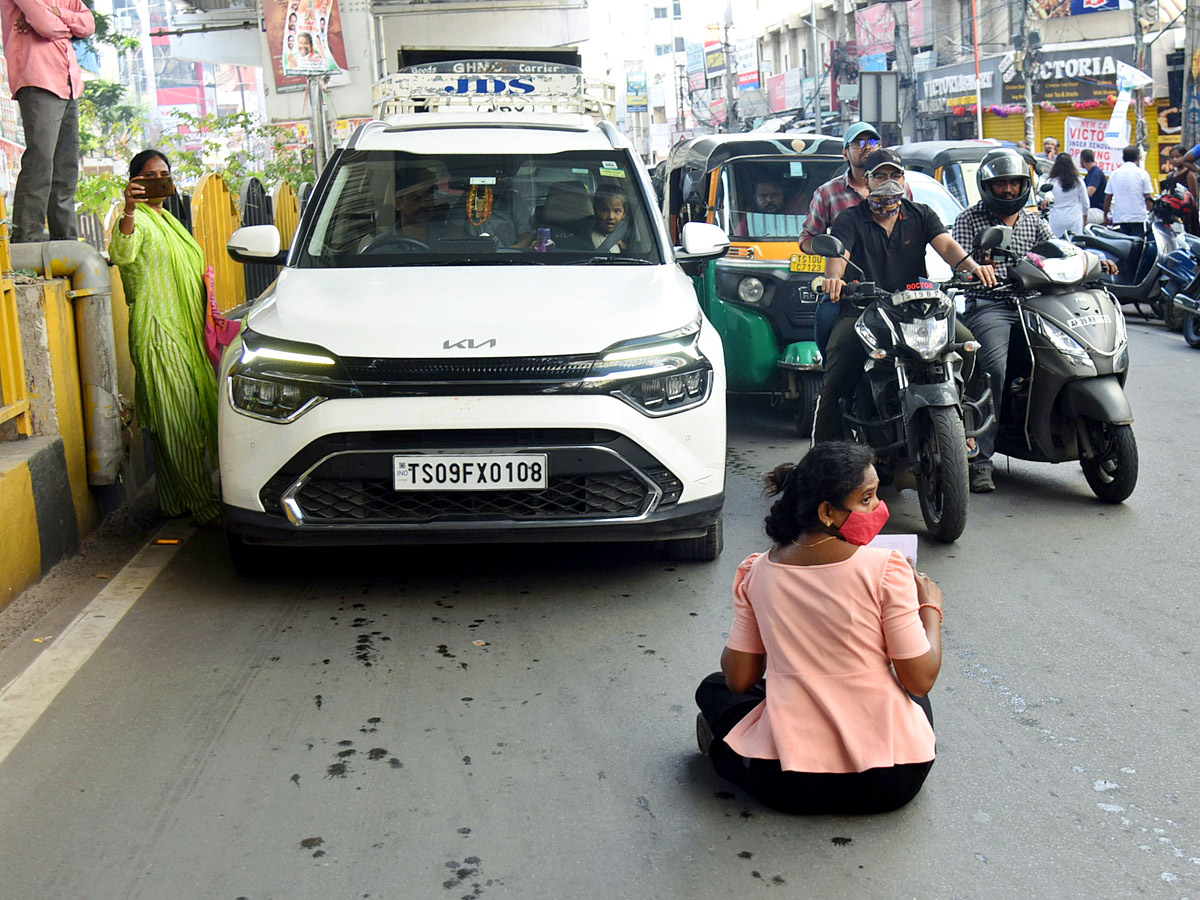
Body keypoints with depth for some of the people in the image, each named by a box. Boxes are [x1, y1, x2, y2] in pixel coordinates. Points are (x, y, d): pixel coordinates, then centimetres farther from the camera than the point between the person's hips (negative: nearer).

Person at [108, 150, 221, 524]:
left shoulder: (169, 221, 22)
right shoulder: (137, 220, -8)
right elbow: (121, 254, -32)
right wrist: (128, 212, -46)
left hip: (187, 332, 9)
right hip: (158, 332, -9)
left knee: (193, 418, 11)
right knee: (179, 423, -9)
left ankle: (177, 500, 20)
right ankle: (203, 506, -7)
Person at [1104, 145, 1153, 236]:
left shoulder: (1114, 174, 6)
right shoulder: (1142, 173, -3)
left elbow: (1108, 198, 7)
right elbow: (1147, 197, -5)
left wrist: (1105, 215, 17)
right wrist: (1151, 214, 4)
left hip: (1119, 218, 3)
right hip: (1138, 217, -3)